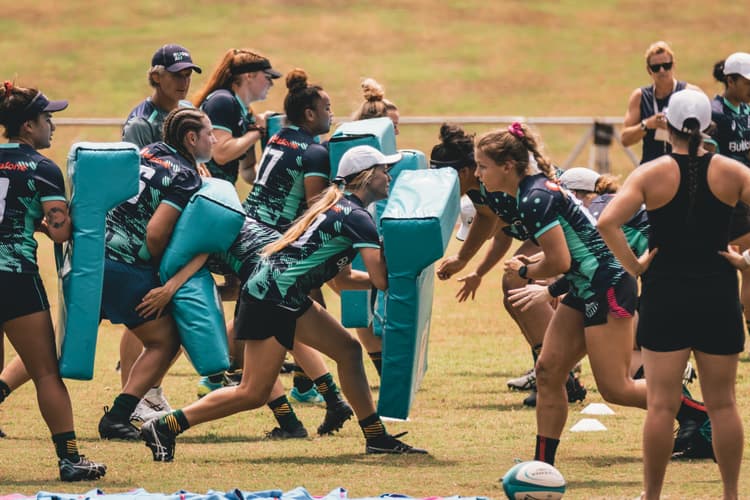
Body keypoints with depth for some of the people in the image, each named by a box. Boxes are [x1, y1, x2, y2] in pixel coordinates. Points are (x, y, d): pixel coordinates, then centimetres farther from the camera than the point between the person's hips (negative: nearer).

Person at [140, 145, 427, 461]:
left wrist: (391, 277, 16)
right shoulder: (357, 217, -12)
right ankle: (165, 428, -4)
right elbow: (381, 280, -18)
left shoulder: (340, 207, 17)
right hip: (271, 296, -10)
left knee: (348, 350, 10)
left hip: (288, 299, 10)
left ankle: (376, 437, 15)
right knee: (255, 393, -8)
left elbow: (342, 277, 25)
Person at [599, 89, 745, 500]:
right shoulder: (731, 173, -2)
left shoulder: (652, 174, -6)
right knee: (722, 404, 9)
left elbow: (607, 223, -19)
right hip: (719, 298, 1)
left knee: (662, 404, 2)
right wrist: (745, 261, -2)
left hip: (665, 297, -1)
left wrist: (633, 265, -8)